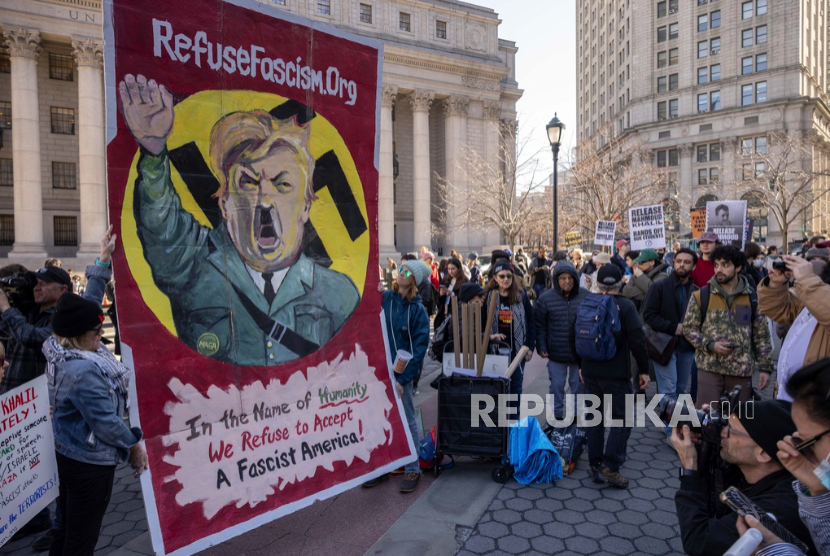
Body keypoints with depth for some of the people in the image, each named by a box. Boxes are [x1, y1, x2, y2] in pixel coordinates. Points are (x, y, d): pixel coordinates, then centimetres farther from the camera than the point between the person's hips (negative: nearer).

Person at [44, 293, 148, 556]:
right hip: (90, 460, -10)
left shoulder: (60, 351, -5)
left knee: (68, 529, 27)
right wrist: (133, 445, -15)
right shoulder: (83, 371, -32)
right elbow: (105, 420, -25)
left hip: (69, 453, 10)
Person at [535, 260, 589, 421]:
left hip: (581, 352, 1)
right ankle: (557, 415, 26)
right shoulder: (546, 298, -6)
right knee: (557, 385, 9)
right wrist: (541, 347, -6)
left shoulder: (586, 296, -4)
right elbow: (540, 325, -1)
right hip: (556, 352, -1)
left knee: (578, 385, 16)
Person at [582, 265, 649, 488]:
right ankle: (610, 467, -2)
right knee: (621, 419, 5)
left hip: (590, 372, 5)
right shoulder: (626, 306, -9)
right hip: (616, 373, -4)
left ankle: (595, 466, 18)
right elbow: (637, 340, -14)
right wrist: (644, 369, -4)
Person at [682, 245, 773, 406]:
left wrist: (766, 368, 3)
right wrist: (710, 345, -15)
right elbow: (688, 328, 1)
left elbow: (762, 335, 7)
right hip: (709, 368, -2)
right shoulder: (701, 295, -2)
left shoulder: (752, 297, 4)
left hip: (742, 370, 2)